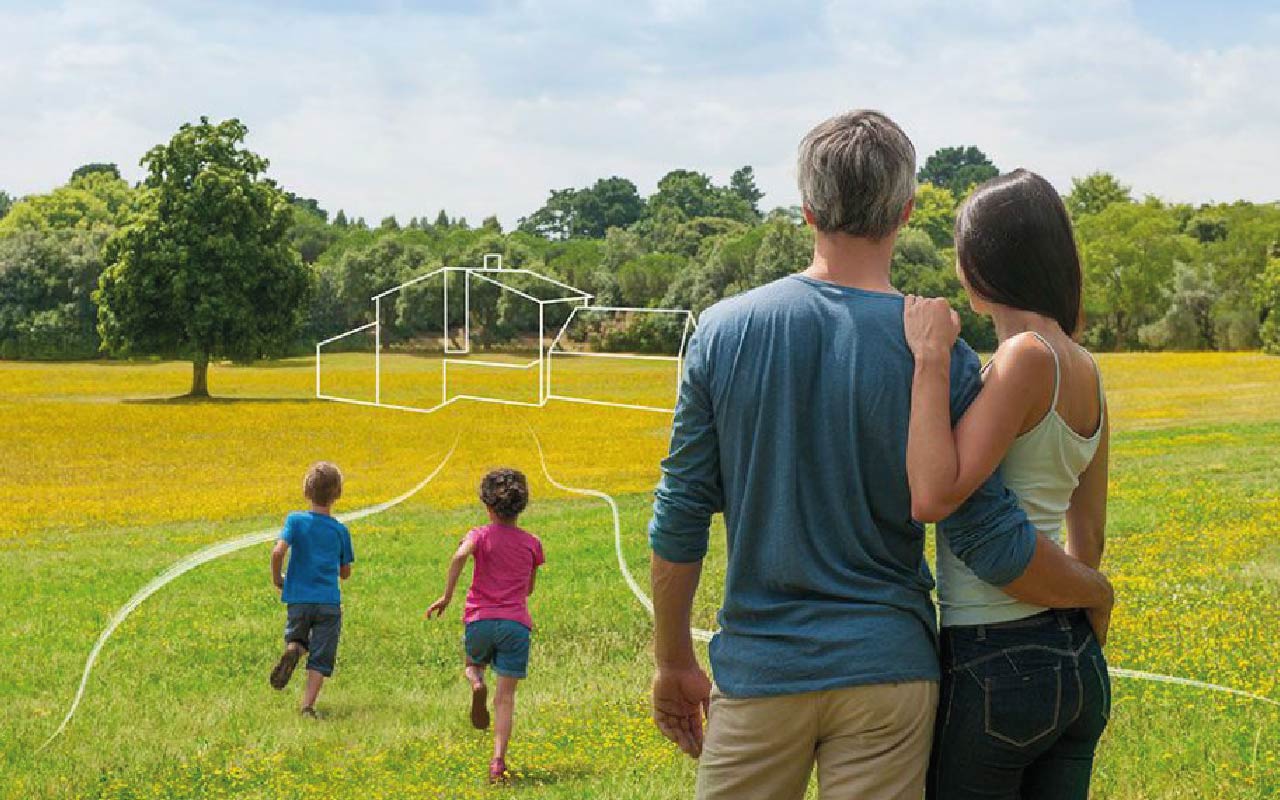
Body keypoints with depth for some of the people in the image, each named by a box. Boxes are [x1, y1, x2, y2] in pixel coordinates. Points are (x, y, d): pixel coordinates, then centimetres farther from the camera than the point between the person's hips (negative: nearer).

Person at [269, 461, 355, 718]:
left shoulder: (296, 520, -4)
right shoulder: (340, 530, 1)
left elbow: (278, 551, -19)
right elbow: (345, 573, 9)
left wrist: (277, 578, -1)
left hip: (298, 599, 0)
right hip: (329, 601, 0)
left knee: (296, 638, 25)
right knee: (320, 658, 3)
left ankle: (292, 649, -9)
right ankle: (307, 705, -11)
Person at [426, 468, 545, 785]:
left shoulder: (481, 535, 3)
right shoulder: (532, 543, 11)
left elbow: (459, 556, -19)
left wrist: (447, 596, -15)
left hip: (480, 620, -1)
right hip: (517, 624, 1)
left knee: (471, 663, 31)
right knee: (506, 697, 2)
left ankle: (476, 682, -6)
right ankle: (498, 762, -13)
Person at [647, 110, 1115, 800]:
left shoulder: (724, 333, -3)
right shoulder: (937, 353, -8)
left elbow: (679, 521, 0)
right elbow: (991, 542, -8)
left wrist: (673, 661, 12)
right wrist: (1096, 593, 11)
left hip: (758, 669, 1)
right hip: (887, 671, -1)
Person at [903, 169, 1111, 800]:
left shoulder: (1027, 357, -17)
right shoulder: (1085, 371, 8)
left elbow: (932, 498, -27)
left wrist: (931, 357, -22)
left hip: (996, 668, -8)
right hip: (1078, 666, 8)